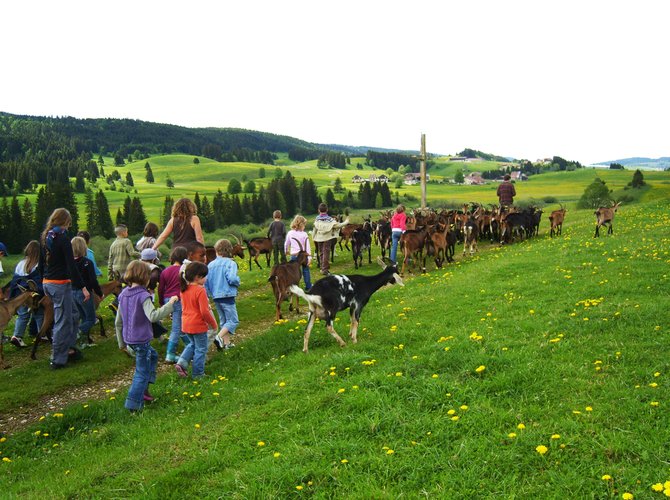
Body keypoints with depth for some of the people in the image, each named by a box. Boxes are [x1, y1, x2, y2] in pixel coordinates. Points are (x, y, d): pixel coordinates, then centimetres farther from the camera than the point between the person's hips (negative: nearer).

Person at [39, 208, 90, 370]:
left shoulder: (44, 237, 9)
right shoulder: (63, 238, -15)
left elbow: (41, 264, 16)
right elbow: (71, 266, -19)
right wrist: (82, 287, -18)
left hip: (47, 283, 9)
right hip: (60, 284, -9)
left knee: (73, 314, 19)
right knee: (63, 321, 0)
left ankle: (69, 348, 23)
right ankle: (58, 360, 6)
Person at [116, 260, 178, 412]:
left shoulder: (123, 294, 5)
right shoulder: (143, 296, -19)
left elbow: (118, 321, 12)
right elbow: (153, 316, -35)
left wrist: (121, 341, 20)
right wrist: (170, 303, -30)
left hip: (129, 338, 9)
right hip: (141, 339, -9)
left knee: (152, 355, 28)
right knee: (142, 372, 3)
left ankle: (143, 389, 26)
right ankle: (133, 405, 6)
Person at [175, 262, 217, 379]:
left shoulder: (184, 289, 3)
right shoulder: (200, 291, -22)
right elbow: (205, 312, -22)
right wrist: (213, 324, -8)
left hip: (186, 324, 7)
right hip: (198, 325, -7)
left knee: (193, 344, 27)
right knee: (200, 349, 9)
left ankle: (181, 362, 11)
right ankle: (197, 373, 17)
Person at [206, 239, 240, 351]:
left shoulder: (210, 265, 4)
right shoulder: (230, 263, -11)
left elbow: (205, 282, 5)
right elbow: (232, 278, -24)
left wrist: (210, 293, 19)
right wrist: (238, 282, -2)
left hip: (216, 297, 6)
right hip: (227, 296, -6)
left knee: (223, 320, 18)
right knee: (233, 321, 1)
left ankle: (226, 342, 22)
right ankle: (219, 337, -17)